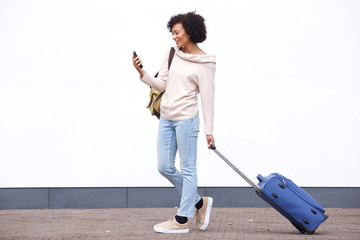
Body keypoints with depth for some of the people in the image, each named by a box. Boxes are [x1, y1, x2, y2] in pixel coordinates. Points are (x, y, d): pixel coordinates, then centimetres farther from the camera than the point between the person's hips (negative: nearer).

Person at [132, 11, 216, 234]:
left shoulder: (204, 63, -7)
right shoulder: (172, 54, 10)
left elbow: (207, 97, -8)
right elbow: (162, 84, 8)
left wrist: (209, 130, -10)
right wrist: (142, 73, -8)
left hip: (186, 118, -7)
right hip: (166, 117, 8)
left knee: (187, 169, 1)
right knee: (165, 167, 10)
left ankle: (182, 220, 8)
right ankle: (199, 203, 26)